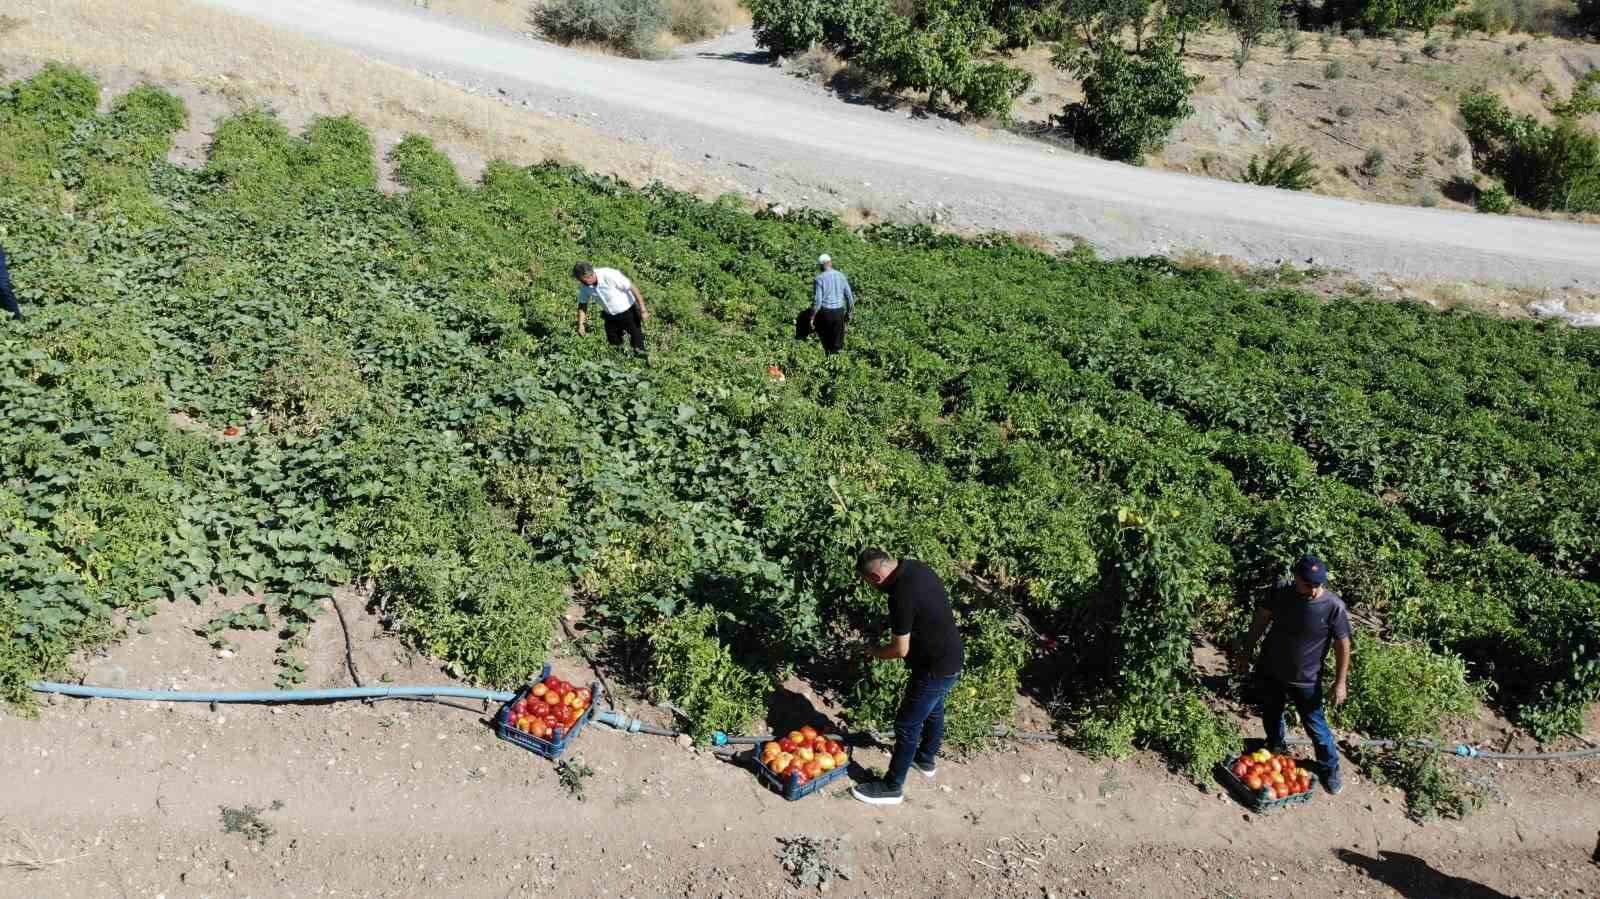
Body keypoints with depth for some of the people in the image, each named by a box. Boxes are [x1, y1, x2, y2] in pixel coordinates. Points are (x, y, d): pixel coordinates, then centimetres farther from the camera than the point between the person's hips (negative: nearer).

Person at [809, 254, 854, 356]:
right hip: (839, 312, 3)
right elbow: (850, 297, 5)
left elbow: (817, 301, -15)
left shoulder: (819, 279, -10)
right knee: (837, 343, 12)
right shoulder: (841, 276, 3)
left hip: (824, 312, -3)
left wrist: (812, 318, -6)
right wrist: (849, 313, 17)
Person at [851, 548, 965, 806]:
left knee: (907, 725, 4)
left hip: (935, 668, -9)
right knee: (933, 711, 28)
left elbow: (900, 649, -22)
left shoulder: (901, 595, -30)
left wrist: (874, 651, -4)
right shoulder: (916, 567, -3)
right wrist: (897, 629, 12)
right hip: (952, 657, 9)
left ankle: (892, 787, 16)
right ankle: (926, 760, 50)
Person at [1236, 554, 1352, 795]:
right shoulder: (1280, 591, -16)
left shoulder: (1334, 606, -24)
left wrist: (1340, 682, -10)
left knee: (1316, 726, 8)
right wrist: (1248, 647, 9)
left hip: (1306, 680, -3)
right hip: (1269, 671, 3)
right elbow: (1262, 618, 0)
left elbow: (1343, 645, -13)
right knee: (1270, 715, 23)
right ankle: (1274, 749, 51)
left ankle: (1330, 770, 32)